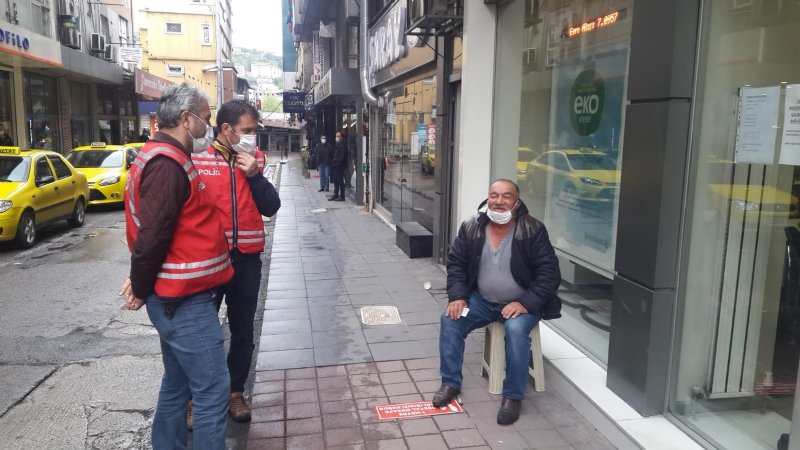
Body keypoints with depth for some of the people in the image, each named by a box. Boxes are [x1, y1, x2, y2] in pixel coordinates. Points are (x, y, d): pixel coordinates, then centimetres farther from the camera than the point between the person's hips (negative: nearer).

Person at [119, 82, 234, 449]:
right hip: (184, 300, -10)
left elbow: (153, 231, 19)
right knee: (213, 390, -3)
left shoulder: (165, 158, 15)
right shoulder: (168, 163, -18)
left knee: (177, 383, 20)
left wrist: (142, 284, 14)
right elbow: (152, 235, -22)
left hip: (178, 297, 10)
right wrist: (141, 290, -10)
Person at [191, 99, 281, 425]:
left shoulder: (254, 160, 4)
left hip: (246, 258, 3)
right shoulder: (196, 158, -8)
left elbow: (271, 207, -1)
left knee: (243, 332, 14)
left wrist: (254, 174, -14)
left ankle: (236, 392, 32)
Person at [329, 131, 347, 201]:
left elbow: (342, 156, -20)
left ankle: (342, 196, -2)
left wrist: (336, 163, -20)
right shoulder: (337, 145, 17)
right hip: (336, 166, 10)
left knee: (340, 181, -6)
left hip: (340, 166, -10)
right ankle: (335, 195, 20)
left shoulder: (342, 145, -13)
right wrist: (333, 163, 13)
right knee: (336, 181, 14)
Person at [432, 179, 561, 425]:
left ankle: (513, 396, -14)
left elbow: (549, 273, -15)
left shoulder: (533, 230, -15)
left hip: (520, 303, -4)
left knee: (516, 330, -32)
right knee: (450, 320, -16)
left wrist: (525, 303, -25)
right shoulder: (471, 227, -4)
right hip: (482, 300, 4)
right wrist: (458, 297, -12)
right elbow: (456, 263, 3)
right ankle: (450, 383, 0)